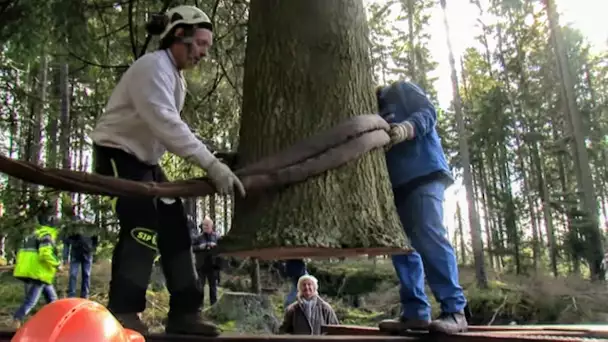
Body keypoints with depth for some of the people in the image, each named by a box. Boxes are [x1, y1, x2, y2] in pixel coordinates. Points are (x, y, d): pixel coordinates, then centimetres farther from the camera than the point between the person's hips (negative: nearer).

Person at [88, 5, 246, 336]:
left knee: (174, 227, 1)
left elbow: (169, 126, 7)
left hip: (144, 159, 10)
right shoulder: (153, 67, -20)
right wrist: (212, 165, -37)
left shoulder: (175, 75, 13)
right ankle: (122, 313, -13)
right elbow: (168, 126, -32)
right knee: (143, 227, -21)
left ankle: (184, 312, 4)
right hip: (118, 154, -9)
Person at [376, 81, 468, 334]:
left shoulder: (400, 90, 12)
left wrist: (406, 128, -25)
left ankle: (454, 311, -18)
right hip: (396, 185, 8)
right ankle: (415, 312, 0)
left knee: (429, 237, -19)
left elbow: (428, 112, -5)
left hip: (423, 174, -8)